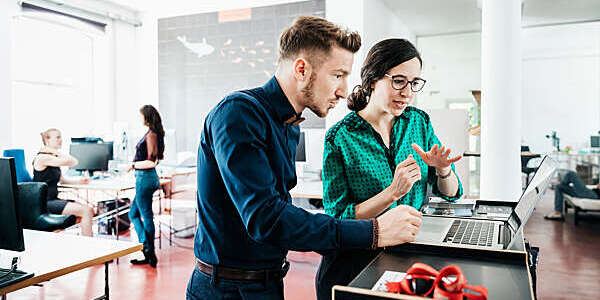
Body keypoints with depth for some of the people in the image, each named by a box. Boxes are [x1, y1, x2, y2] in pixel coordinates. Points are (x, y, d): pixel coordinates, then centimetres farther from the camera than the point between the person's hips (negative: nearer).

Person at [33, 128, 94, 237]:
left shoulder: (54, 158, 16)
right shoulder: (43, 157, -14)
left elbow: (62, 180, 20)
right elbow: (73, 162, -21)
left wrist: (79, 181, 5)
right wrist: (57, 152, -10)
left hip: (54, 200, 9)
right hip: (44, 203, -9)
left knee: (89, 209, 1)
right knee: (87, 211, -19)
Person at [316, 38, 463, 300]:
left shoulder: (420, 122, 4)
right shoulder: (339, 138, -11)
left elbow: (451, 194, 9)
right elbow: (337, 220, -13)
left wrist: (443, 170, -13)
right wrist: (393, 193, -23)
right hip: (355, 263, -4)